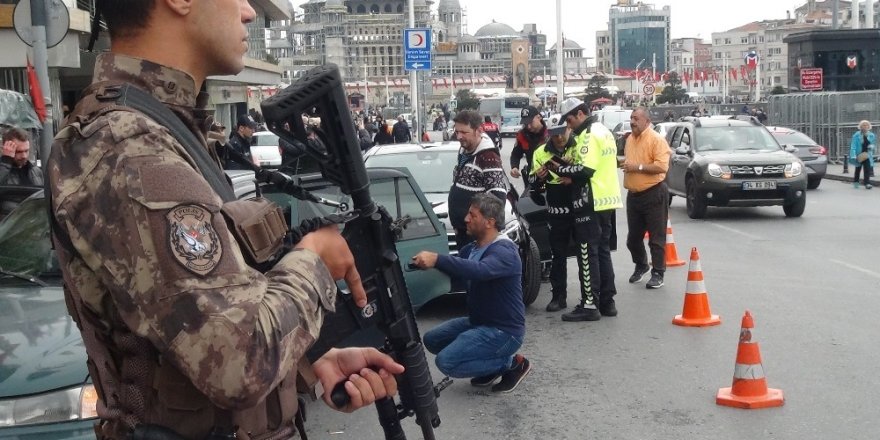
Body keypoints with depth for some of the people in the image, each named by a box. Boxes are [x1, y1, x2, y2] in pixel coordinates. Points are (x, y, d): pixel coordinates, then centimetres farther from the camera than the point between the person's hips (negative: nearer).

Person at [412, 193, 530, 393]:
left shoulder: (504, 251, -22)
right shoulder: (472, 248, 9)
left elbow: (480, 270, -42)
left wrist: (437, 259, -50)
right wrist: (427, 260, -14)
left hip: (504, 331, -9)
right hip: (479, 322, 10)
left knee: (447, 361, -19)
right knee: (432, 339, 10)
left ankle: (512, 363, -3)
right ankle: (493, 364, 11)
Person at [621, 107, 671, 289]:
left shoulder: (657, 139, -12)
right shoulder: (630, 139, 12)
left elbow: (662, 166, -22)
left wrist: (638, 167, -21)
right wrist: (623, 163, 8)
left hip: (653, 194, -8)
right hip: (633, 194, 8)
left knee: (656, 238, -1)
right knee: (633, 237, 15)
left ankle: (658, 273, 6)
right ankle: (641, 266, 35)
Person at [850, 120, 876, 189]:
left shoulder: (871, 135, 5)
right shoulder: (856, 135, -8)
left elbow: (874, 145, 17)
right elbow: (853, 146, -11)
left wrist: (872, 147, -8)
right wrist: (853, 156, -19)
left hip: (867, 155, 2)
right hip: (859, 155, -2)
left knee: (867, 169, -8)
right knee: (858, 169, 11)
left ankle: (867, 183, -9)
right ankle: (855, 182, 26)